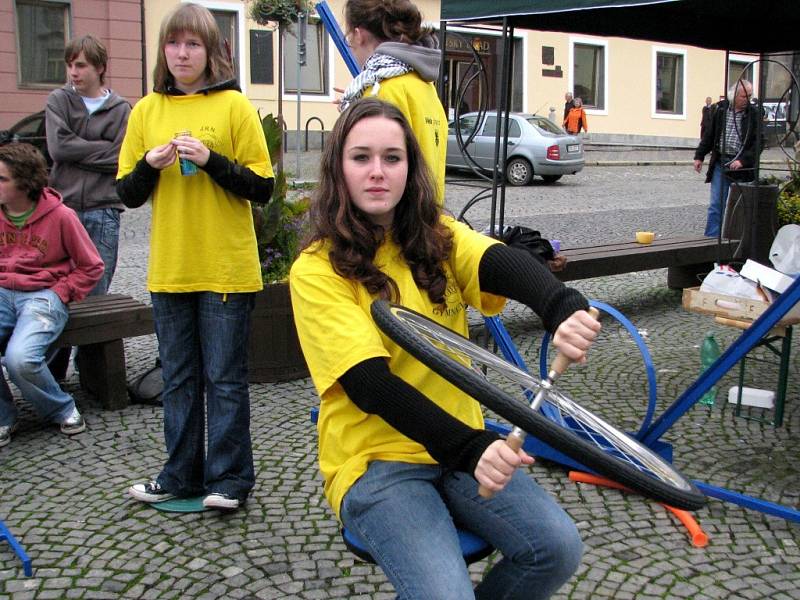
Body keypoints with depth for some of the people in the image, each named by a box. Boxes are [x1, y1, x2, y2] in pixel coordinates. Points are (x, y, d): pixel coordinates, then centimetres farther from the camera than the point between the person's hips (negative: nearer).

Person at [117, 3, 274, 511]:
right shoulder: (146, 110, 9)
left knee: (225, 378, 3)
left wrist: (211, 160, -17)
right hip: (169, 270, 4)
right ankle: (181, 475, 25)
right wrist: (150, 165, -10)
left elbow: (262, 187, -5)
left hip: (227, 269, -4)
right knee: (179, 378, 13)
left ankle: (229, 477, 15)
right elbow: (128, 194, 9)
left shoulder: (235, 106, -2)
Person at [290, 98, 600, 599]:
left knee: (558, 547, -14)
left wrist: (565, 308, -41)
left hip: (466, 444, 5)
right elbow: (371, 383, -21)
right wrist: (469, 448, -34)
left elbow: (506, 265, -18)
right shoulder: (317, 270, -11)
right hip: (376, 462, -4)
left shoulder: (438, 236, 4)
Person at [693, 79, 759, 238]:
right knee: (716, 204, -1)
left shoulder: (754, 114, -2)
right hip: (720, 164, 2)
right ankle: (711, 237, 3)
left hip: (742, 166, -2)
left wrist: (743, 160, -15)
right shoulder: (721, 109, 6)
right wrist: (699, 156, 12)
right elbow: (710, 134, 14)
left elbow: (757, 143, -5)